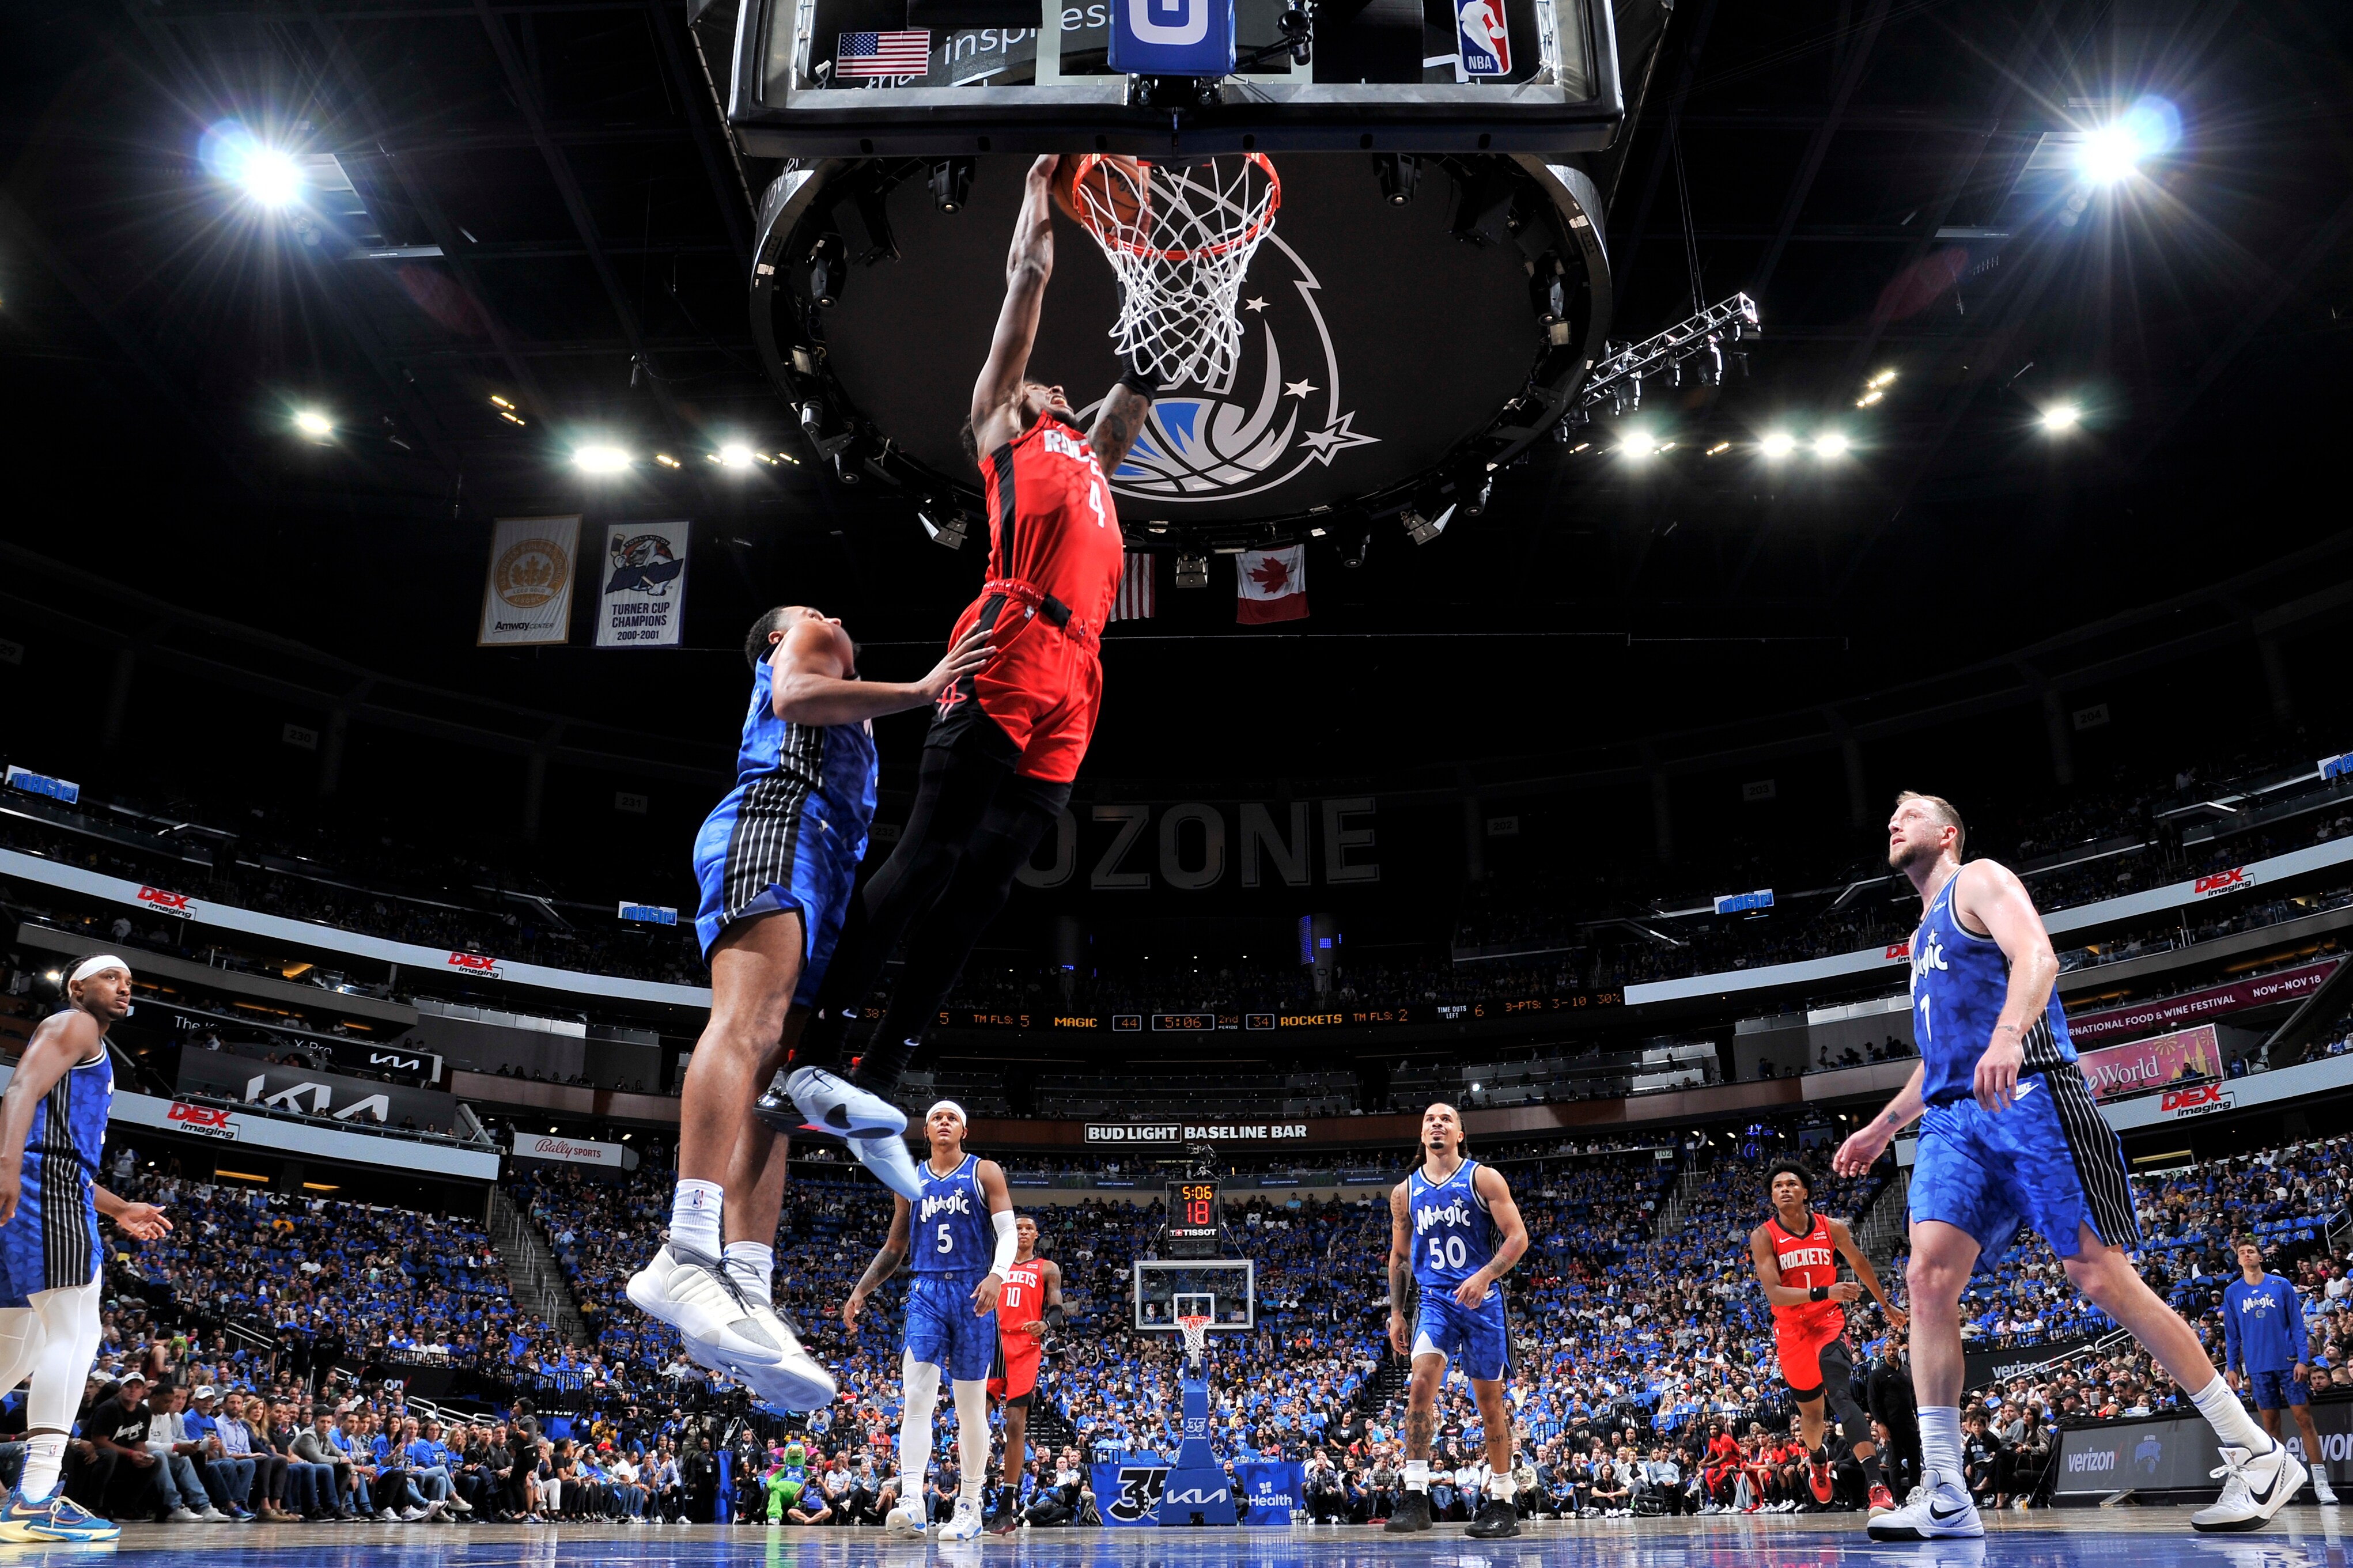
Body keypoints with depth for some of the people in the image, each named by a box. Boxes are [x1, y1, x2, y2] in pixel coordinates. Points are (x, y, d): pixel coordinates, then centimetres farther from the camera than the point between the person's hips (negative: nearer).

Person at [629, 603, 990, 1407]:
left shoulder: (840, 712, 43)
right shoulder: (800, 644, 19)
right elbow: (795, 697, -4)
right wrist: (921, 689, -9)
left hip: (818, 870, 9)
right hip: (774, 817, -9)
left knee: (772, 1074, -8)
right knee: (748, 1021, -29)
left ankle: (749, 1293, -20)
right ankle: (689, 1251, -46)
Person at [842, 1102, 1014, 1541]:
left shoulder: (985, 1172, 3)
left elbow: (1008, 1232, -6)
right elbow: (894, 1248, 20)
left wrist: (997, 1275, -24)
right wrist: (860, 1290, 11)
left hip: (972, 1293, -2)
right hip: (926, 1294, 2)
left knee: (971, 1406, 3)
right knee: (916, 1396, -12)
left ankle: (969, 1508, 11)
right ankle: (911, 1503, -17)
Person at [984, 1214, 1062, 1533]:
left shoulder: (1048, 1269, 14)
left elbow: (1057, 1311, 6)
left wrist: (1045, 1324, -16)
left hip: (1025, 1348, -2)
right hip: (992, 1343, 2)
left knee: (1016, 1424, -6)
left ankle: (1008, 1506, -2)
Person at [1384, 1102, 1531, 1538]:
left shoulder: (1484, 1178, -2)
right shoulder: (1405, 1192, 9)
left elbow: (1518, 1237, -8)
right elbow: (1399, 1256, 17)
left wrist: (1484, 1275, -22)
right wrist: (1395, 1313, 10)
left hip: (1482, 1300, -2)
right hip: (1435, 1301, 2)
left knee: (1489, 1401, 5)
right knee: (1421, 1384, -20)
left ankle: (1502, 1504, 18)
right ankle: (1415, 1498, -19)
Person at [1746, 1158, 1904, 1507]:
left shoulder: (1833, 1228, -4)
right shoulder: (1764, 1237, -11)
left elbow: (1860, 1264, 16)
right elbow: (1774, 1294, -21)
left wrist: (1886, 1305, 26)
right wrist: (1825, 1292, -33)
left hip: (1830, 1324, -1)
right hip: (1791, 1332, 1)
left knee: (1840, 1396, -26)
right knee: (1810, 1412, 15)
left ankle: (1876, 1482, -34)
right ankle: (1817, 1457, 50)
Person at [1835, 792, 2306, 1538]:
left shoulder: (1979, 881, 5)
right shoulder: (1923, 936, 29)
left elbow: (2037, 955, -16)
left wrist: (2008, 1034, -35)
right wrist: (1882, 1126, 33)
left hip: (2028, 1097, -7)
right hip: (1954, 1118, 7)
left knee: (2102, 1279, -9)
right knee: (1929, 1276, -10)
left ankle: (2257, 1455, 5)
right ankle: (1944, 1496, -11)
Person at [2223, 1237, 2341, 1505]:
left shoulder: (2282, 1285, 2)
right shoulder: (2232, 1292, 6)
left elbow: (2298, 1325, 1)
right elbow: (2231, 1334, 10)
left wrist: (2303, 1359, -7)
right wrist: (2231, 1367, 5)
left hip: (2289, 1363, -2)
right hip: (2258, 1368, 2)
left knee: (2304, 1418, -5)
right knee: (2271, 1424, 5)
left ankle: (2321, 1484, -2)